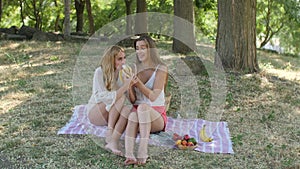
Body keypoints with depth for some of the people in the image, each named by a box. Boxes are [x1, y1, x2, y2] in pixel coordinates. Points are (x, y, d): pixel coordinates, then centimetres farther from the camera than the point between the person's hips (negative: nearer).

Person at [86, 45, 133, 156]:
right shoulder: (100, 72, -15)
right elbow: (103, 97, -26)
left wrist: (130, 85, -26)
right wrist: (124, 87, -34)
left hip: (112, 115, 4)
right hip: (95, 112, -4)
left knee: (127, 110, -31)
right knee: (120, 97, -29)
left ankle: (112, 142, -37)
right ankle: (110, 131, -29)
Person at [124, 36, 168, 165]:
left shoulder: (160, 69, 0)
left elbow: (153, 96, -11)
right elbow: (132, 100, 2)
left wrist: (138, 83, -24)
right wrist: (130, 85, -17)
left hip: (156, 116, -2)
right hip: (138, 112, 2)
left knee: (143, 107, -36)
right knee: (133, 115, -35)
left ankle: (142, 153, -45)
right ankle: (129, 156, -53)